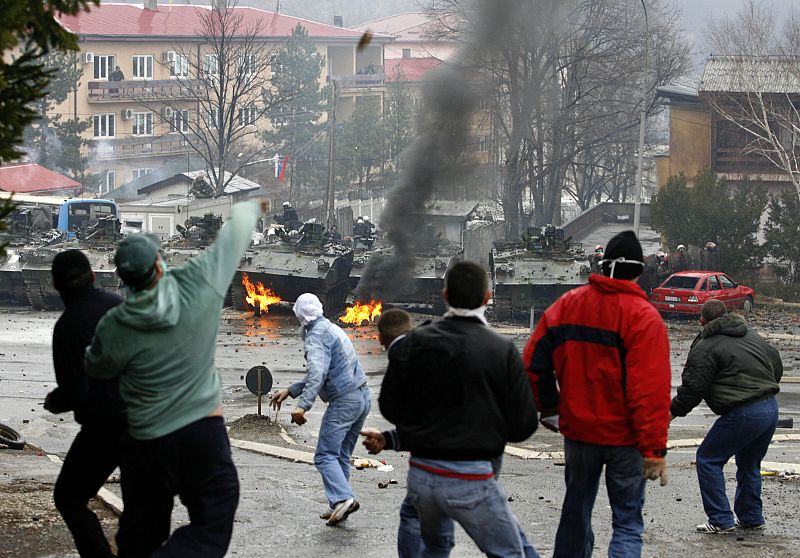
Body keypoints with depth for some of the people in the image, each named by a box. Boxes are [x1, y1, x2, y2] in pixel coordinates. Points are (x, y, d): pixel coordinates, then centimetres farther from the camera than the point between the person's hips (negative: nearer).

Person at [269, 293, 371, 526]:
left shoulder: (316, 336, -9)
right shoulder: (332, 329, 21)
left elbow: (318, 373, -27)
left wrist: (303, 404, -35)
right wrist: (289, 390, 29)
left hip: (344, 401, -9)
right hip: (363, 396, 9)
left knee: (325, 456, -10)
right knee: (342, 455, 14)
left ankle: (343, 498, -27)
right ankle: (338, 507, 12)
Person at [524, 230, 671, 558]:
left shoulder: (567, 305, 1)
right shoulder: (643, 317, -15)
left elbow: (534, 362, 4)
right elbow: (651, 390, -19)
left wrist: (549, 408, 18)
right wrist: (654, 449, -17)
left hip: (577, 431, 5)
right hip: (624, 437, -4)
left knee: (576, 512, 21)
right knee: (627, 524, 1)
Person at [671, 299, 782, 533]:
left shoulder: (705, 347, -6)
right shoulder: (752, 336, 19)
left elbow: (693, 387, -10)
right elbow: (777, 364, 25)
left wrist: (673, 410, 4)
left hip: (743, 414, -8)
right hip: (771, 408, 8)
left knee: (708, 460, 4)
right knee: (749, 463, 24)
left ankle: (721, 520, 0)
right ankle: (751, 517, 29)